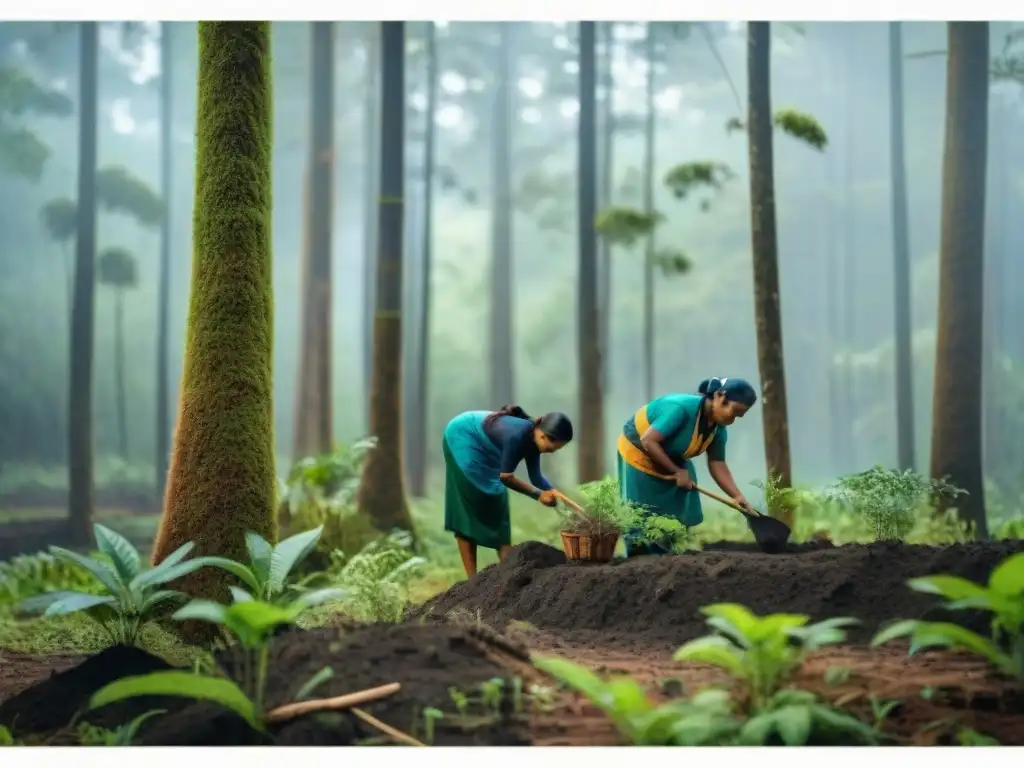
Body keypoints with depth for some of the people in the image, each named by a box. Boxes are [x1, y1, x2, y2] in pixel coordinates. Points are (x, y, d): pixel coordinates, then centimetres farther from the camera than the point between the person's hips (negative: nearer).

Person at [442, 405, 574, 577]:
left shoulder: (532, 438, -10)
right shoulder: (517, 435, -36)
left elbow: (535, 476, -2)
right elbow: (506, 477, -29)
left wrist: (553, 493, -17)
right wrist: (539, 494, -28)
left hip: (480, 446, 9)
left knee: (496, 501, 5)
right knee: (468, 505, -10)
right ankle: (473, 579, -10)